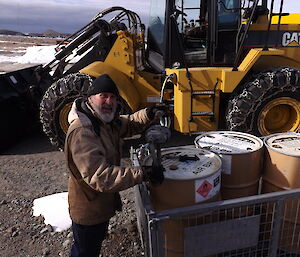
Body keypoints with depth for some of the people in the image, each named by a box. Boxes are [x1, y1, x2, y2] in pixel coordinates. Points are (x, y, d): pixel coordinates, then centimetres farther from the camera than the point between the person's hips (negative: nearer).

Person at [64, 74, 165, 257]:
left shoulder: (106, 120, -3)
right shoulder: (82, 131, -33)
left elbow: (129, 125, 13)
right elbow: (99, 176, -40)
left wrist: (148, 114, -9)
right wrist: (144, 174, -40)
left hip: (103, 203, 9)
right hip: (88, 209, -9)